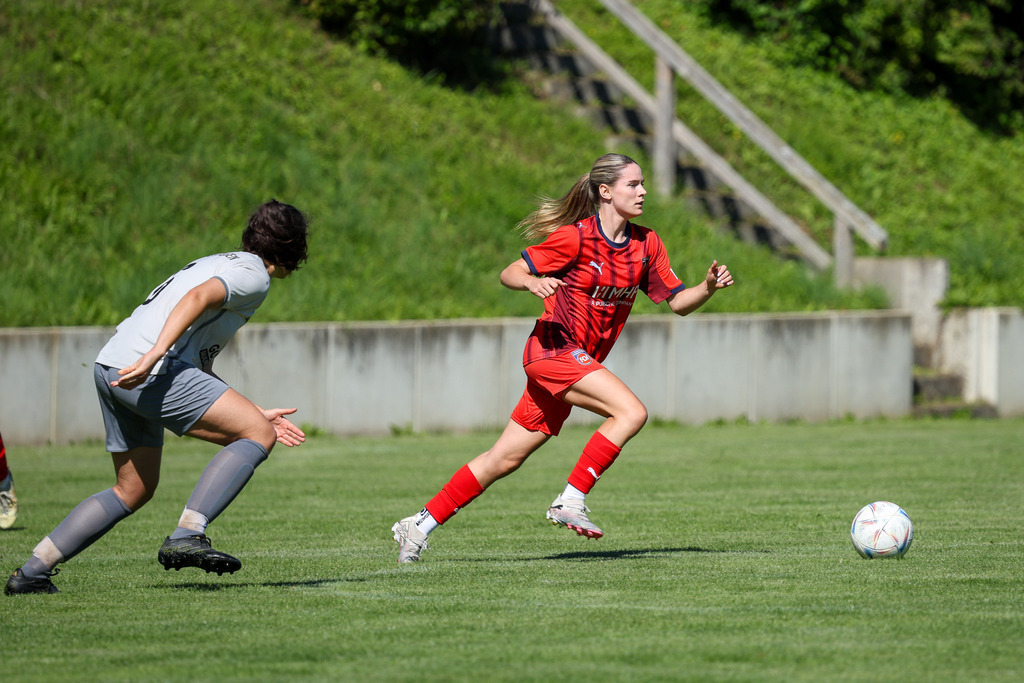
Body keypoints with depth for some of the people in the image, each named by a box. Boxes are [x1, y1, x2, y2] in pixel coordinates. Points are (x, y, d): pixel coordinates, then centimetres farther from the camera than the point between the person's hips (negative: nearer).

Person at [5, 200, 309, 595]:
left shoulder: (226, 265, 31)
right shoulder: (254, 274, 2)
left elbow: (199, 371, 30)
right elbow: (198, 298, -19)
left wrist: (251, 415, 29)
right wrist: (154, 355, -30)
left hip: (110, 368, 10)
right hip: (153, 370, -10)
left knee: (135, 490, 20)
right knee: (259, 436, -8)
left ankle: (33, 571, 17)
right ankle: (187, 537, -19)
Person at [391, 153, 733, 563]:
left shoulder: (646, 244, 7)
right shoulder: (575, 237, -11)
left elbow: (678, 302, 9)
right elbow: (509, 274, -6)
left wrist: (707, 288, -11)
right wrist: (533, 282, -28)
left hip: (580, 362, 7)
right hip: (553, 347, -7)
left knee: (505, 460, 8)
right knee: (631, 412, -24)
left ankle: (421, 525, 15)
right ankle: (571, 500, -19)